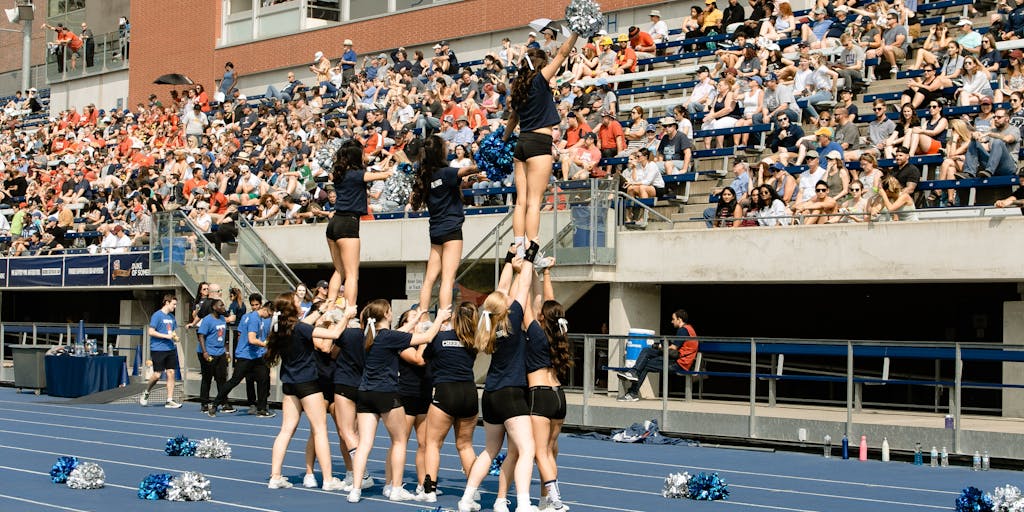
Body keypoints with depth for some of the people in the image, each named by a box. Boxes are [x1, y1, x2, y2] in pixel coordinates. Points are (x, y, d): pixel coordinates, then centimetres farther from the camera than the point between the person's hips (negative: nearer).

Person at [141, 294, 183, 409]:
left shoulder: (172, 317, 14)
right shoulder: (157, 315, -8)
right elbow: (151, 332, -12)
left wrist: (175, 336, 4)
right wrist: (166, 336, -17)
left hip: (170, 349, 7)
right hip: (158, 349, -7)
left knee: (171, 373, 1)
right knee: (157, 375, -4)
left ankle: (169, 401, 3)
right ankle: (146, 393, 22)